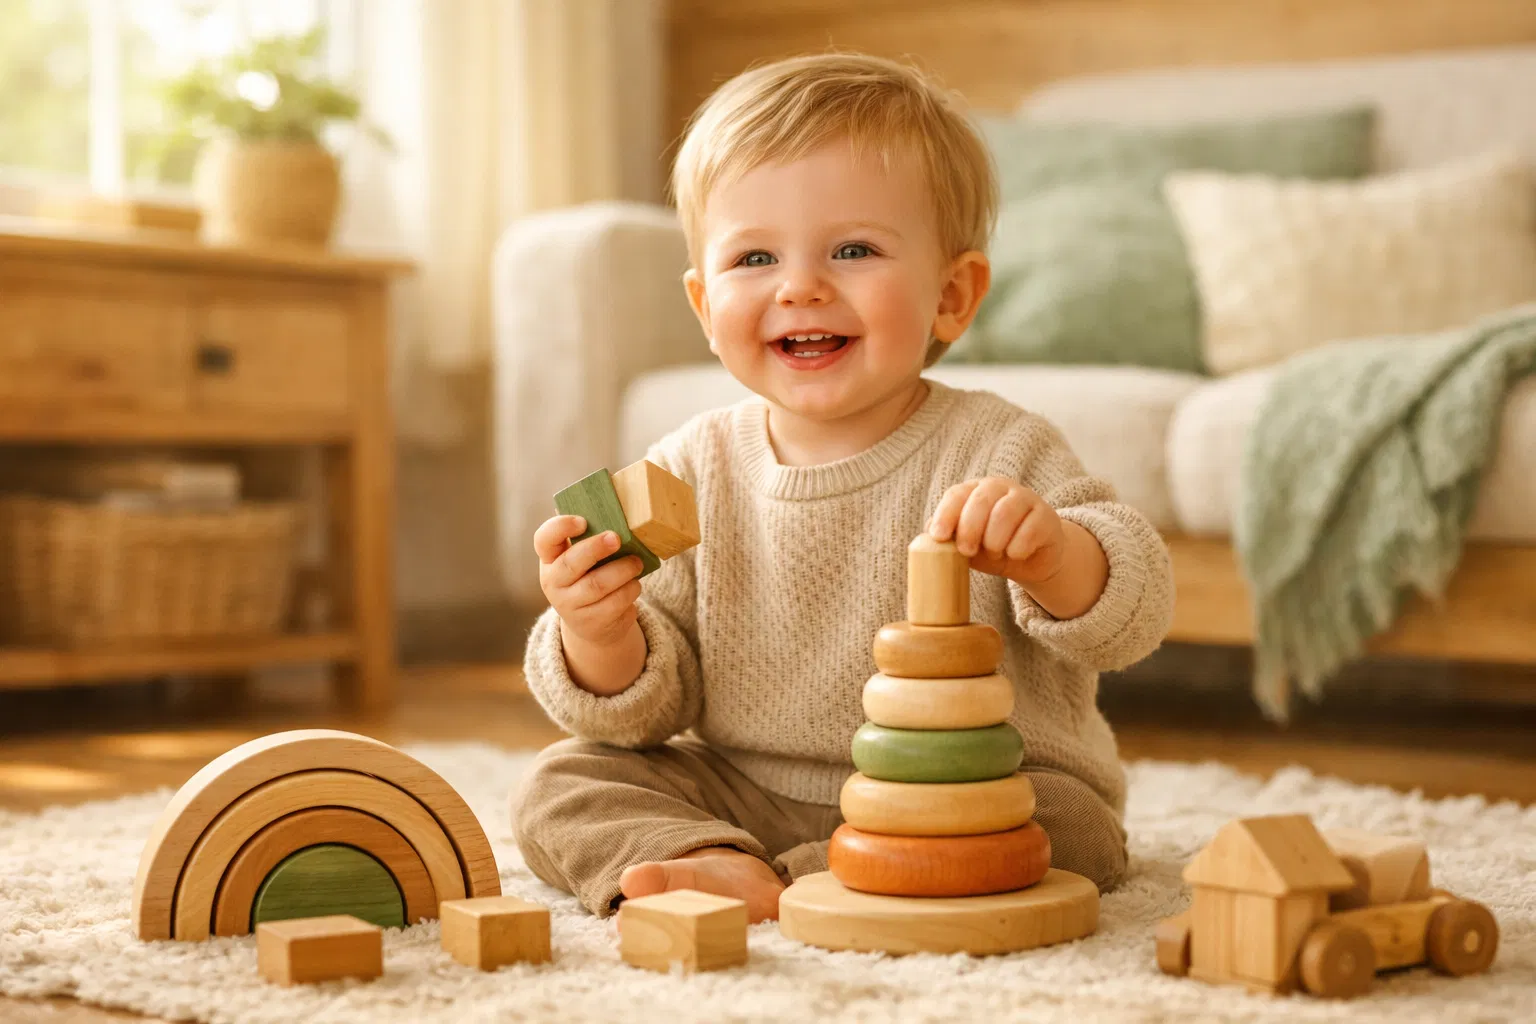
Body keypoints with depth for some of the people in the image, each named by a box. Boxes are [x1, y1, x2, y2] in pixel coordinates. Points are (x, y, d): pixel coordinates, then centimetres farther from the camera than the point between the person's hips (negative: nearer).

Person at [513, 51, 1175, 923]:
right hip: (739, 798, 3)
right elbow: (645, 711, 2)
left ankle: (770, 886, -29)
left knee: (1063, 821, -31)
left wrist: (1050, 552, -38)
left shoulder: (995, 454, -10)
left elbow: (1135, 615, -17)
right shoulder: (691, 472, -1)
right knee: (563, 785, -10)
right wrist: (602, 639, -22)